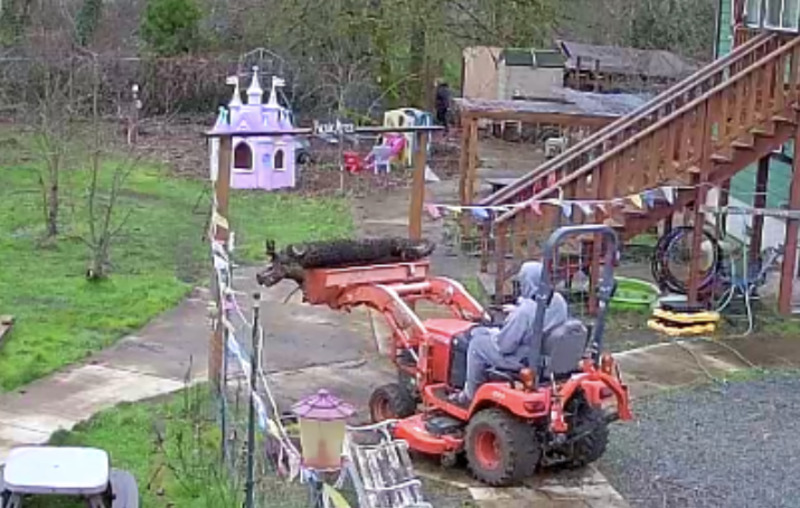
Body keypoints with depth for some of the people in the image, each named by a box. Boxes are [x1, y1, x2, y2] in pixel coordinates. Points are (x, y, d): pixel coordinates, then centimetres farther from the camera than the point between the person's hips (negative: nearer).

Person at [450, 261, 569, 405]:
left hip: (522, 360, -8)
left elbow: (504, 345, -24)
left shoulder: (524, 312, -33)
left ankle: (470, 395, 22)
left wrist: (494, 334, -2)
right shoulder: (558, 300, -9)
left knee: (477, 343, 10)